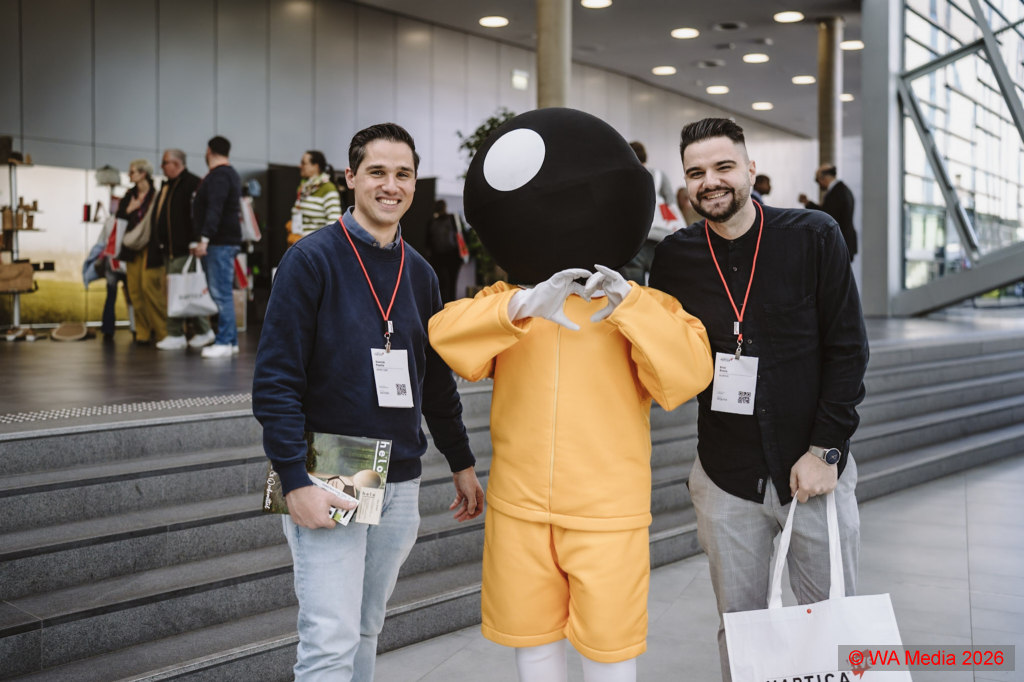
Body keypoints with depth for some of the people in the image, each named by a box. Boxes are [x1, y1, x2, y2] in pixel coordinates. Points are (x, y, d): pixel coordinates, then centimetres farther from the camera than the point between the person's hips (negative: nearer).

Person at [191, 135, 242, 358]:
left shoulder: (218, 176, -11)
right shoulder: (230, 174, 22)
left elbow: (214, 210, -23)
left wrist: (203, 239, -27)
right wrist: (199, 240, 24)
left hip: (221, 242, -10)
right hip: (224, 241, 10)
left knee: (221, 292, -11)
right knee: (222, 292, 12)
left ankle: (224, 342, -12)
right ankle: (230, 340, 15)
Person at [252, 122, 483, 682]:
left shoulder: (418, 273, 10)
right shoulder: (312, 259, -8)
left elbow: (437, 379, 18)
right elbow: (274, 381, -12)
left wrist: (462, 463, 19)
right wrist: (296, 482, -18)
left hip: (401, 483, 6)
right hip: (327, 482, -5)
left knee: (367, 629, 14)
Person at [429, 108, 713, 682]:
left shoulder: (644, 307, 2)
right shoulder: (505, 302, 7)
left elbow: (690, 372, -14)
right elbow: (445, 335, -12)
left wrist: (628, 308, -24)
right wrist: (522, 306, -26)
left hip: (608, 511, -2)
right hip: (519, 508, 2)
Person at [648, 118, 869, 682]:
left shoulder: (814, 237, -5)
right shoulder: (675, 258, 1)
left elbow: (848, 349, -5)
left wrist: (825, 449, -10)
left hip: (814, 468, -1)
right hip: (726, 480, 2)